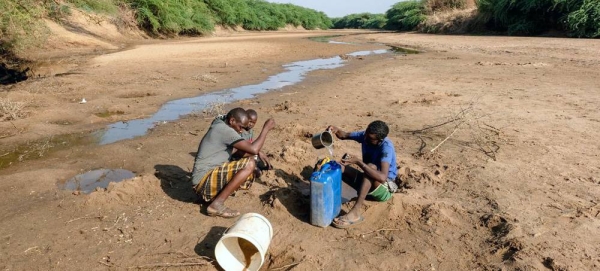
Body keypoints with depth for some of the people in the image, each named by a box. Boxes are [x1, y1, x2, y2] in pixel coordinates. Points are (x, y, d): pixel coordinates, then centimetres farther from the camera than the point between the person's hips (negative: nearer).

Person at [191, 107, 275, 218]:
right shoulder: (224, 130, -16)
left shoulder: (221, 128, 14)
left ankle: (212, 196, 9)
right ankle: (216, 205, -17)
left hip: (210, 178, 10)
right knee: (249, 164, -20)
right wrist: (266, 128, -12)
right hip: (204, 180, -10)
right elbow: (253, 149, -23)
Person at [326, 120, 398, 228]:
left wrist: (358, 161, -41)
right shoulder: (364, 135, -9)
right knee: (338, 167, -8)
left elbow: (382, 177, -41)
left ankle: (354, 213, -39)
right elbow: (344, 136, 2)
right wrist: (336, 130, -22)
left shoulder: (386, 146, -28)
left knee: (371, 166, -37)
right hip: (367, 184, 7)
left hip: (384, 190, -7)